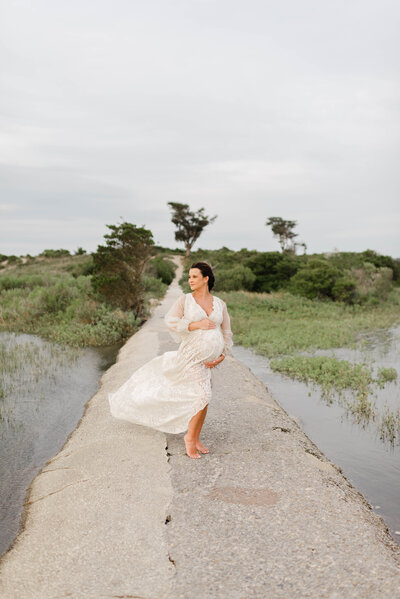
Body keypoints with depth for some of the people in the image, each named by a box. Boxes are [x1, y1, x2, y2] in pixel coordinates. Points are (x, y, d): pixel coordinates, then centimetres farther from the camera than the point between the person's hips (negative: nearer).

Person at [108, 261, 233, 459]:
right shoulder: (185, 299, -3)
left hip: (210, 358, 5)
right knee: (203, 396, -14)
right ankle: (190, 437, 6)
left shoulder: (220, 304, 5)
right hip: (192, 356, -4)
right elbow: (171, 322, -13)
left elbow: (226, 333, 10)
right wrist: (197, 324, -20)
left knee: (203, 397, 9)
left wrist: (222, 356, -2)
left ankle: (195, 439, 24)